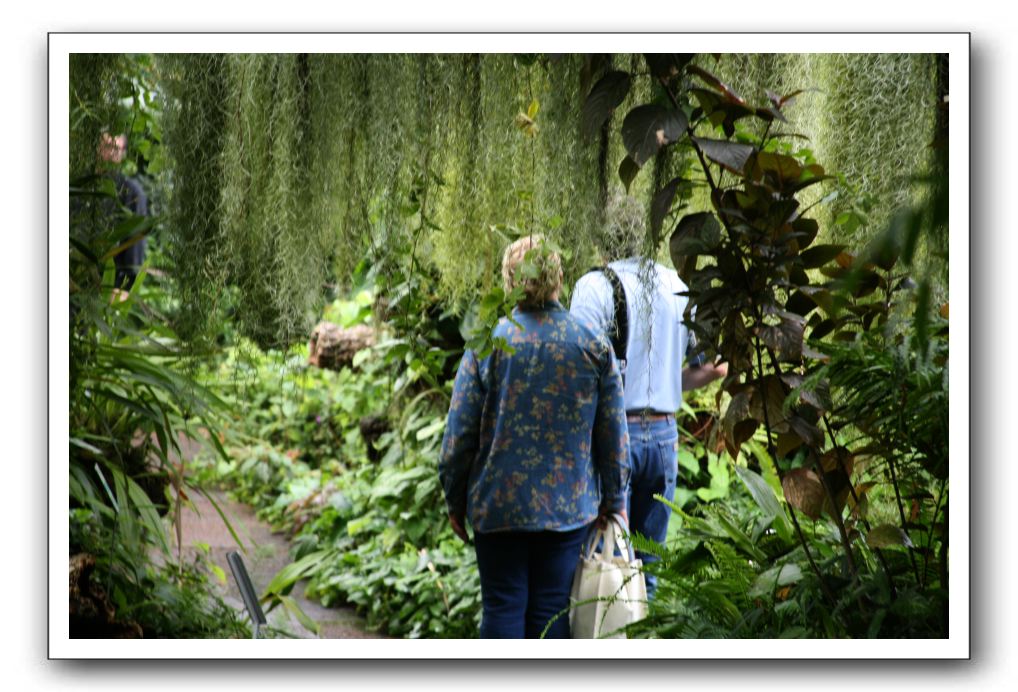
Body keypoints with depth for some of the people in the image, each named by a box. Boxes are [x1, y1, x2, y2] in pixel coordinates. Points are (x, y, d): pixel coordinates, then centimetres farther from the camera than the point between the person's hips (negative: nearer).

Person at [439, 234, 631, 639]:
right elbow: (614, 437, 4)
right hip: (569, 507, 2)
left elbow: (459, 435, -4)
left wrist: (455, 501, 7)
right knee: (551, 611, 6)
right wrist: (614, 500, 15)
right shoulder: (594, 347, 0)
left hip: (499, 504, -1)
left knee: (502, 608, 5)